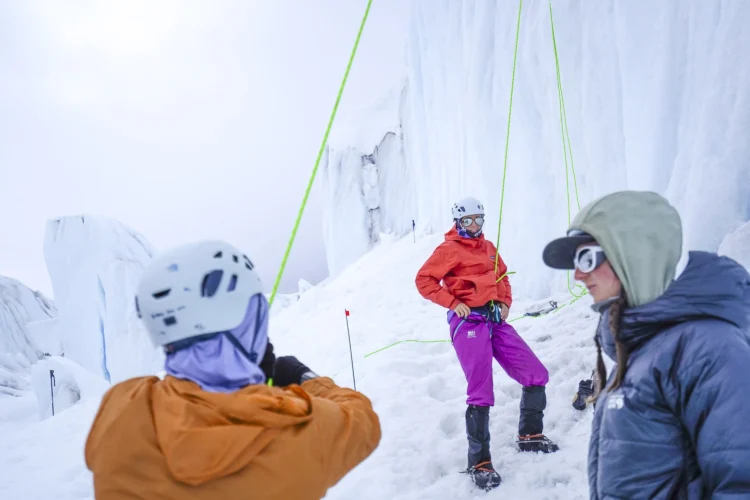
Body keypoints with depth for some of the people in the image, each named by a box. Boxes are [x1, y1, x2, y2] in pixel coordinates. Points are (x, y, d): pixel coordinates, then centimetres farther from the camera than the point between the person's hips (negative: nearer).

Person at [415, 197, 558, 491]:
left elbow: (502, 276, 29)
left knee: (537, 376, 5)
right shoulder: (449, 249, -2)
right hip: (468, 322, -7)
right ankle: (479, 462, 2)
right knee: (481, 393, -12)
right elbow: (424, 281, -5)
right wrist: (453, 303, -12)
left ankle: (530, 436, 25)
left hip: (495, 320, 7)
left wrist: (505, 303, 12)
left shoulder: (488, 247, 17)